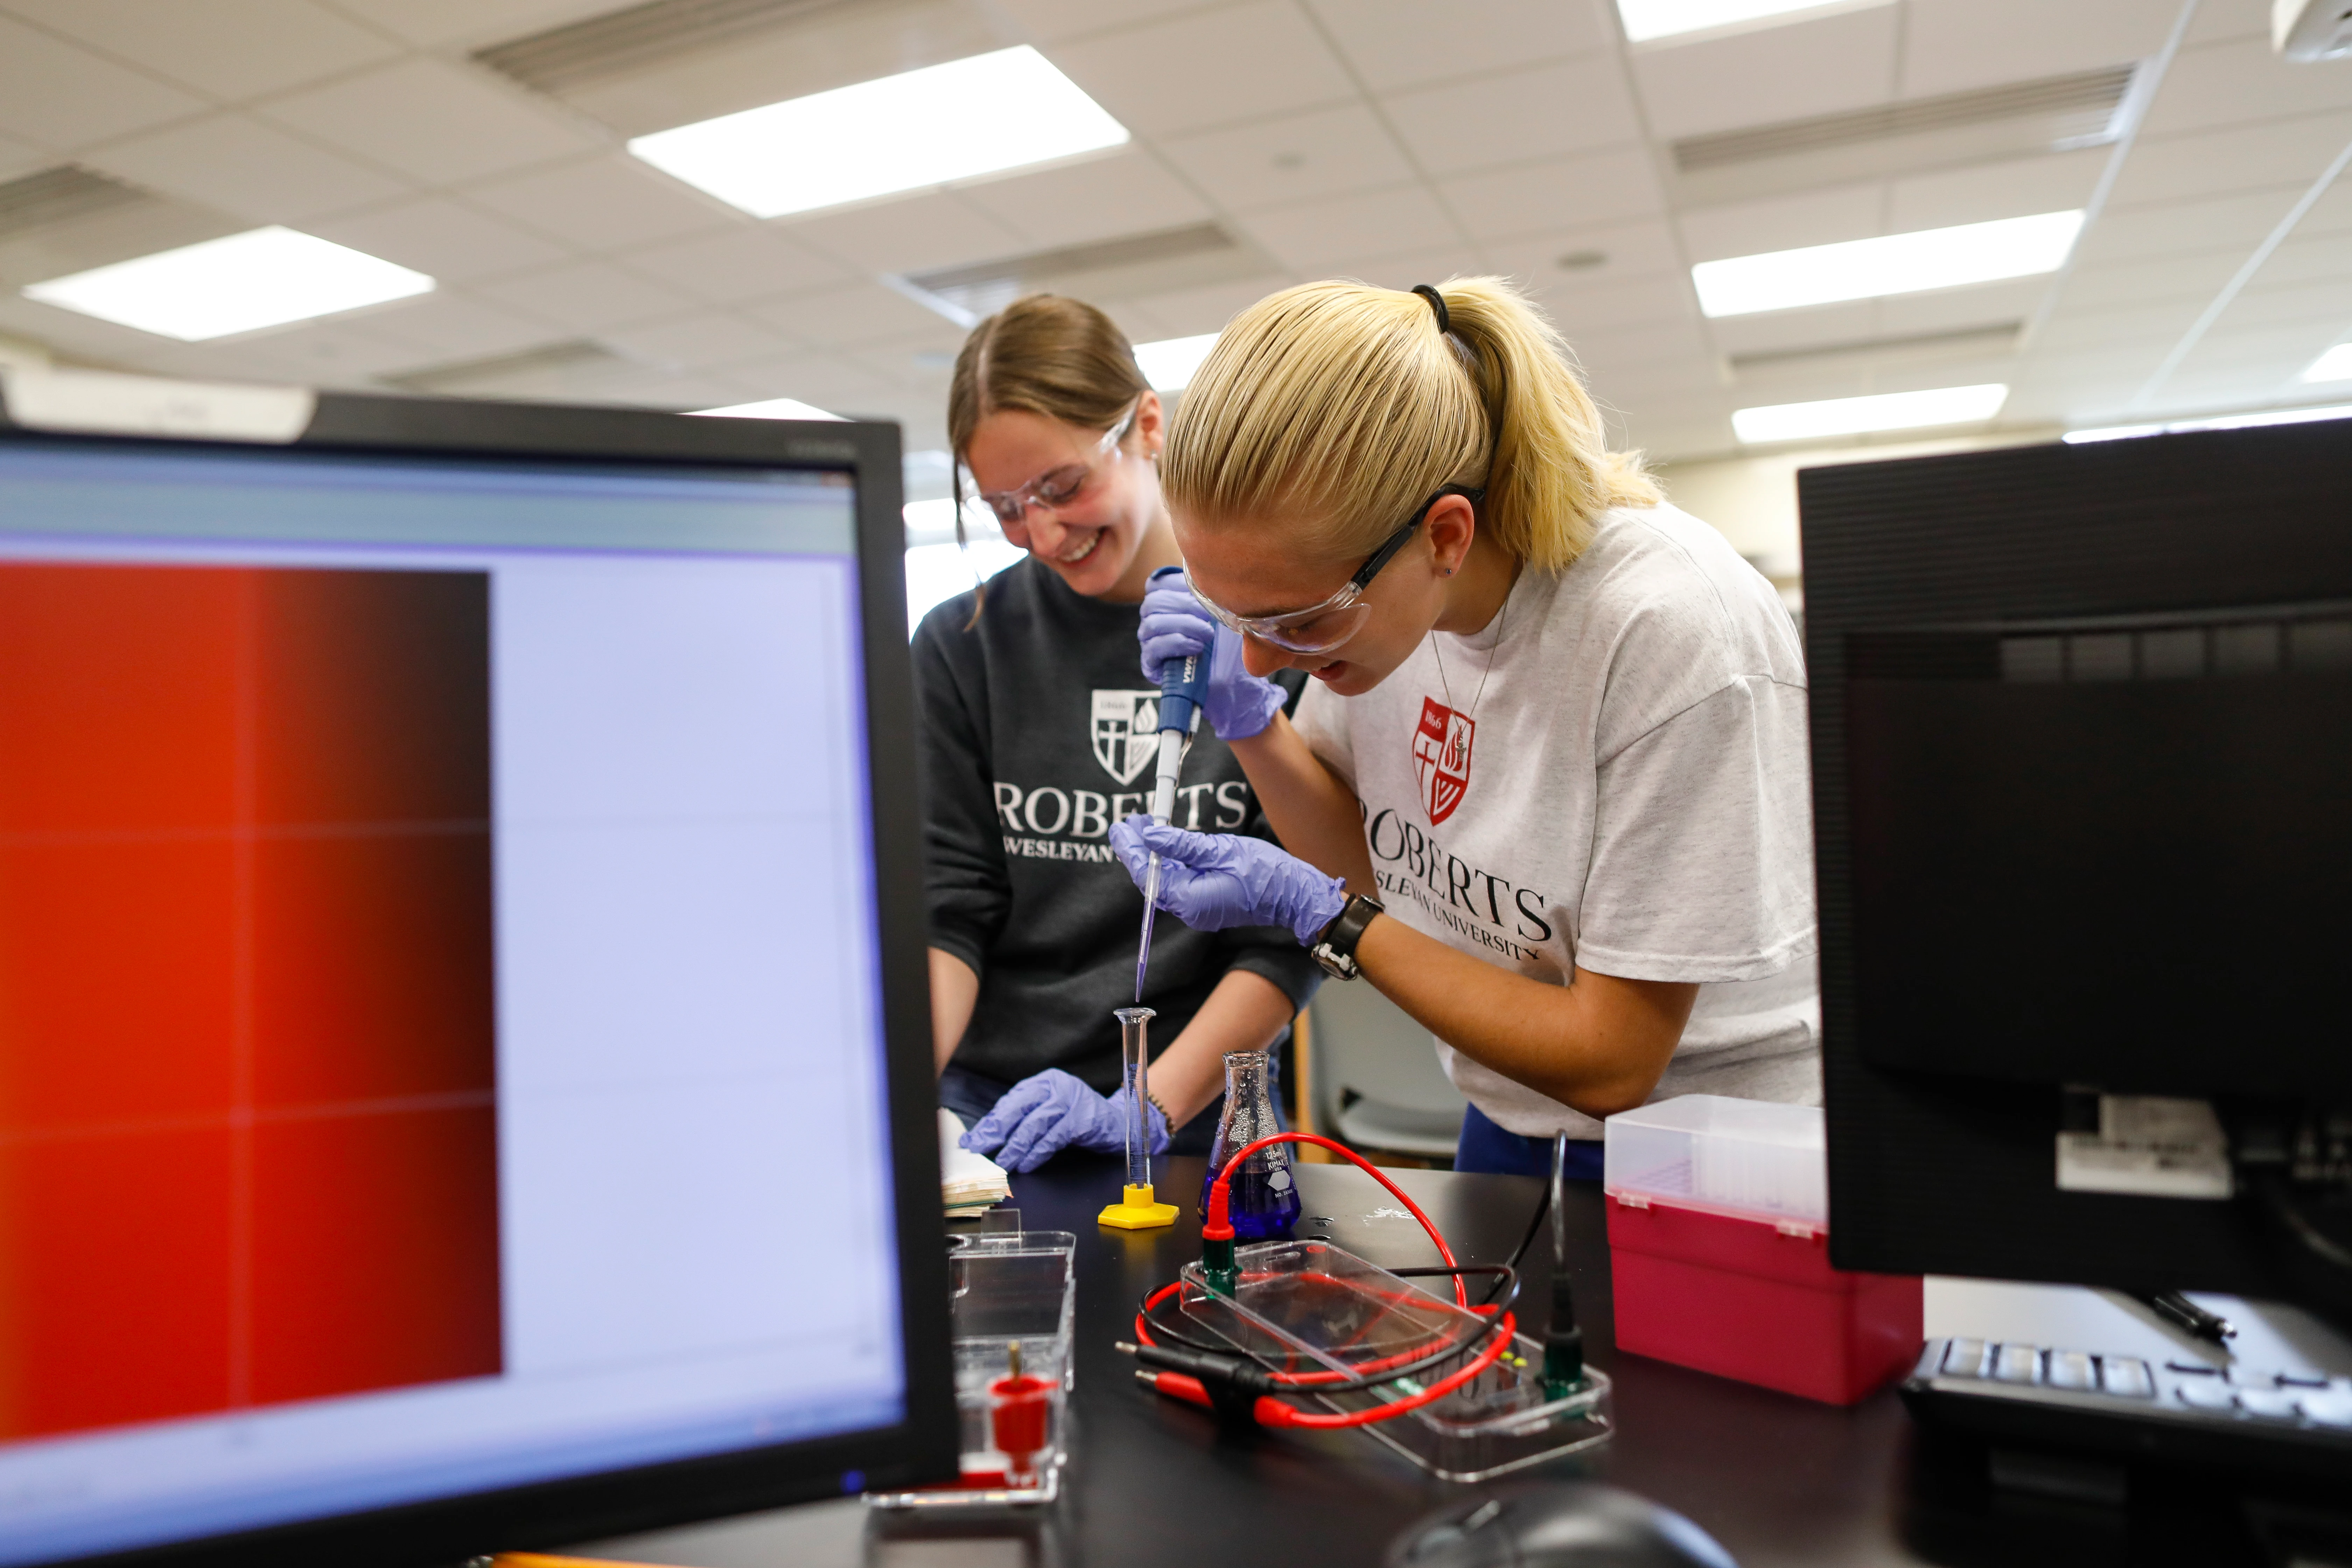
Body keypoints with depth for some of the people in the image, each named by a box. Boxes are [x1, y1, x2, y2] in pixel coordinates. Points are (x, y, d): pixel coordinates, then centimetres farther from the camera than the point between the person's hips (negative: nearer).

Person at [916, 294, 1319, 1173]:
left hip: (1201, 1118, -2)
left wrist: (1146, 1107, -13)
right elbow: (947, 910, 3)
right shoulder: (961, 646, 5)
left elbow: (1289, 931, -4)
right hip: (984, 1110, 2)